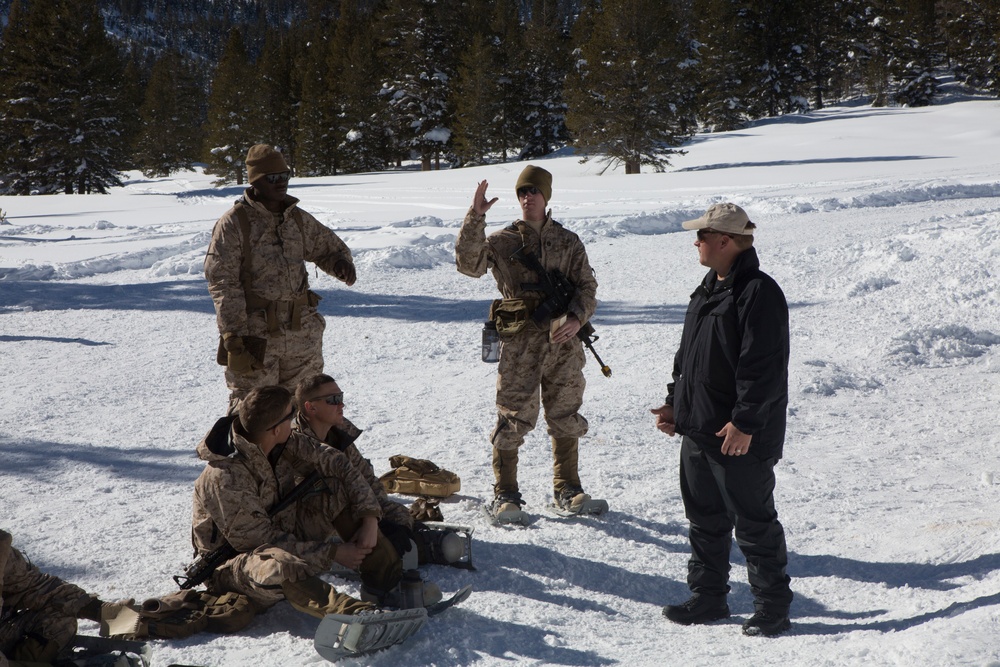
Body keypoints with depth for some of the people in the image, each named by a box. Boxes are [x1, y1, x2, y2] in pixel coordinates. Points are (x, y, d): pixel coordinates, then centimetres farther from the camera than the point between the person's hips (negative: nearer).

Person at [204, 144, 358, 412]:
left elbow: (329, 246, 25)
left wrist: (340, 262, -1)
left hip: (302, 333, 6)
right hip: (255, 334, -5)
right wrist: (233, 335, -16)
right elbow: (222, 282, -10)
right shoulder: (234, 223, -6)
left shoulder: (298, 219, 11)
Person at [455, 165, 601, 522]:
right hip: (519, 344, -2)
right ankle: (505, 493, 11)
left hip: (563, 341, 2)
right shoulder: (502, 241, 4)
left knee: (566, 417, 10)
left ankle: (567, 487, 25)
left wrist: (576, 318, -10)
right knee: (513, 419, -1)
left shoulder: (568, 242, 10)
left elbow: (587, 287, 8)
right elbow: (468, 263, -12)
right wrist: (475, 218, -21)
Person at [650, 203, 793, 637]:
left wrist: (745, 423, -23)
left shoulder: (758, 292, -16)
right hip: (698, 430, 9)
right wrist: (675, 403, 17)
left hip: (741, 437, -9)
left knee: (753, 523, 2)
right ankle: (707, 598, 28)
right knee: (705, 520, 16)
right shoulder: (708, 290, 14)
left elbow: (763, 367, -21)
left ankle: (772, 608, 15)